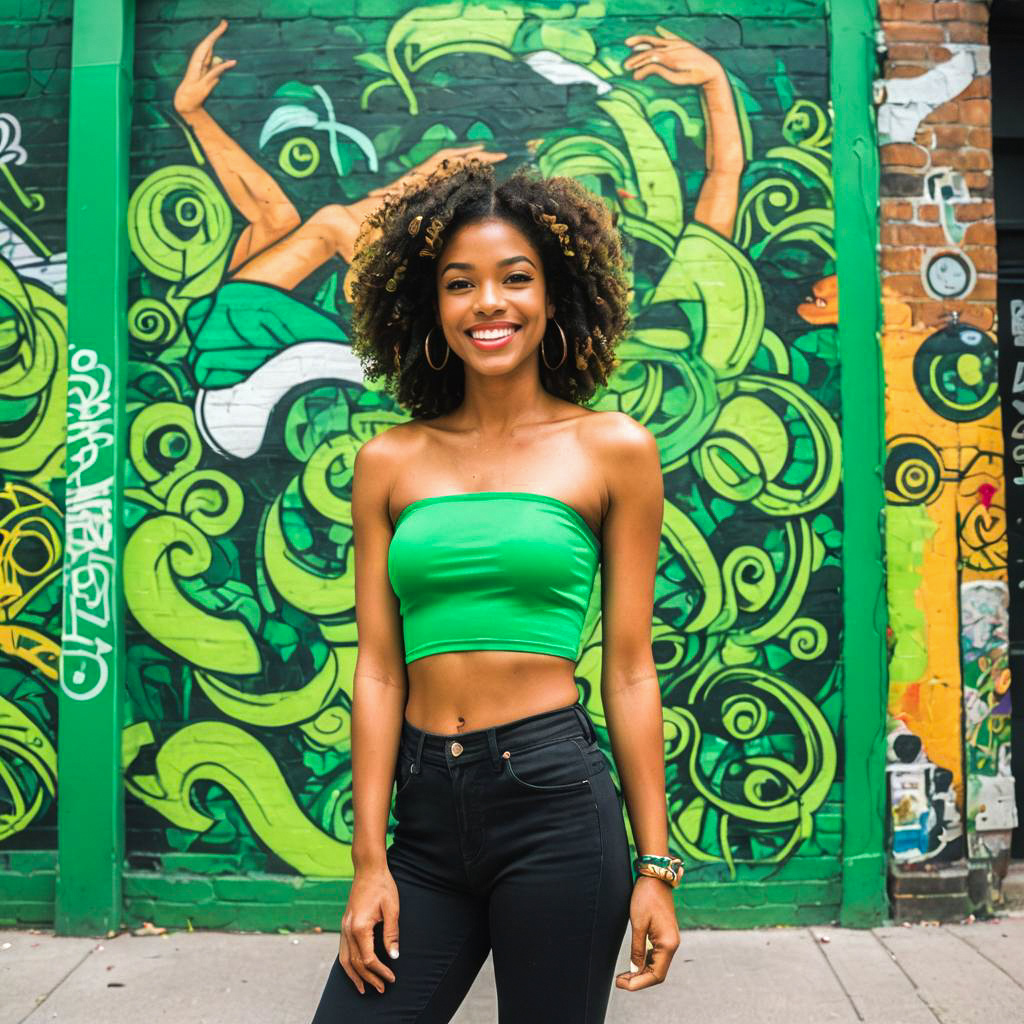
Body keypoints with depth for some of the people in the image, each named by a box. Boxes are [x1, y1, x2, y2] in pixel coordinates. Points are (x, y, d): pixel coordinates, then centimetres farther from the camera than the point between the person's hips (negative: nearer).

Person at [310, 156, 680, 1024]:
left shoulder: (614, 449, 0)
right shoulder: (389, 463, 6)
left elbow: (629, 670, 0)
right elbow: (378, 669, 4)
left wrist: (656, 864, 0)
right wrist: (369, 861, 1)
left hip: (556, 797, -2)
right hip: (424, 808, 3)